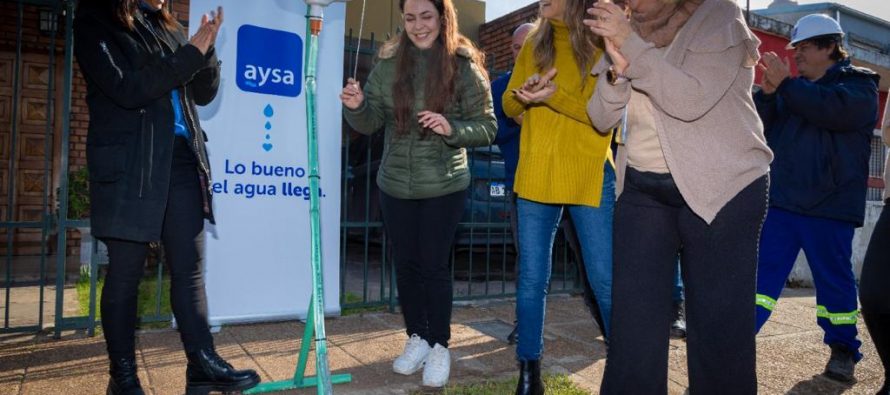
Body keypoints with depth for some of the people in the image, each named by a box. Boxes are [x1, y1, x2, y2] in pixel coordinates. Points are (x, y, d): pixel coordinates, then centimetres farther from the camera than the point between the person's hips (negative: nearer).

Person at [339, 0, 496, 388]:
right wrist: (356, 106, -20)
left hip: (444, 186, -3)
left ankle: (439, 346, 22)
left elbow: (487, 127, -6)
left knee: (434, 265, 3)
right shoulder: (389, 63, 0)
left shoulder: (464, 66, -8)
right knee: (405, 264, 12)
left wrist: (452, 129, -24)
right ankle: (417, 338, 31)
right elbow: (370, 123, 2)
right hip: (395, 185, 4)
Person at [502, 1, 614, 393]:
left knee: (606, 280, 2)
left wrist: (555, 95, -24)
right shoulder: (533, 45, 10)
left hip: (590, 177, -3)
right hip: (535, 177, 4)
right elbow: (508, 106, 10)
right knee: (531, 279, 8)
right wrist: (522, 95, -13)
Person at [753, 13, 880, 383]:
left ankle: (843, 349, 23)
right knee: (762, 269, 1)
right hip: (781, 200, 4)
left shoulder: (859, 84, 1)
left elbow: (834, 109, -22)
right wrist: (768, 92, -11)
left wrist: (785, 84, -20)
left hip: (829, 205, -4)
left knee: (833, 278, 6)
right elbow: (761, 125, 6)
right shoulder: (795, 87, 15)